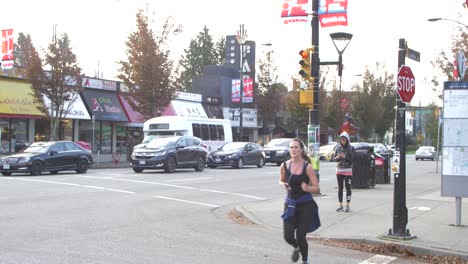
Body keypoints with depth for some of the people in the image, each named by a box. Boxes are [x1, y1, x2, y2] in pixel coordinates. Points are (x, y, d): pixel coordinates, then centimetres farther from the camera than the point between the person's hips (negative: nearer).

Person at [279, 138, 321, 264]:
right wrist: (283, 185, -6)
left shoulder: (307, 167, -11)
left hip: (305, 205, -3)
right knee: (287, 236, -4)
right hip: (290, 204, 3)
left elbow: (317, 189, -9)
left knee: (300, 237, -2)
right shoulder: (284, 166, -2)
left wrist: (306, 188, -29)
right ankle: (296, 248, 34)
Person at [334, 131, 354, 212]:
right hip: (339, 169, 4)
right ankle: (340, 205, 13)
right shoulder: (338, 147, 5)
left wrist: (345, 157, -23)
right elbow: (335, 158, 8)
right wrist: (338, 157, -14)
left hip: (348, 170, -3)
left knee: (348, 187, -2)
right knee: (340, 188, 6)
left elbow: (352, 159, -10)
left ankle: (347, 205, 5)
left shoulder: (350, 148, -5)